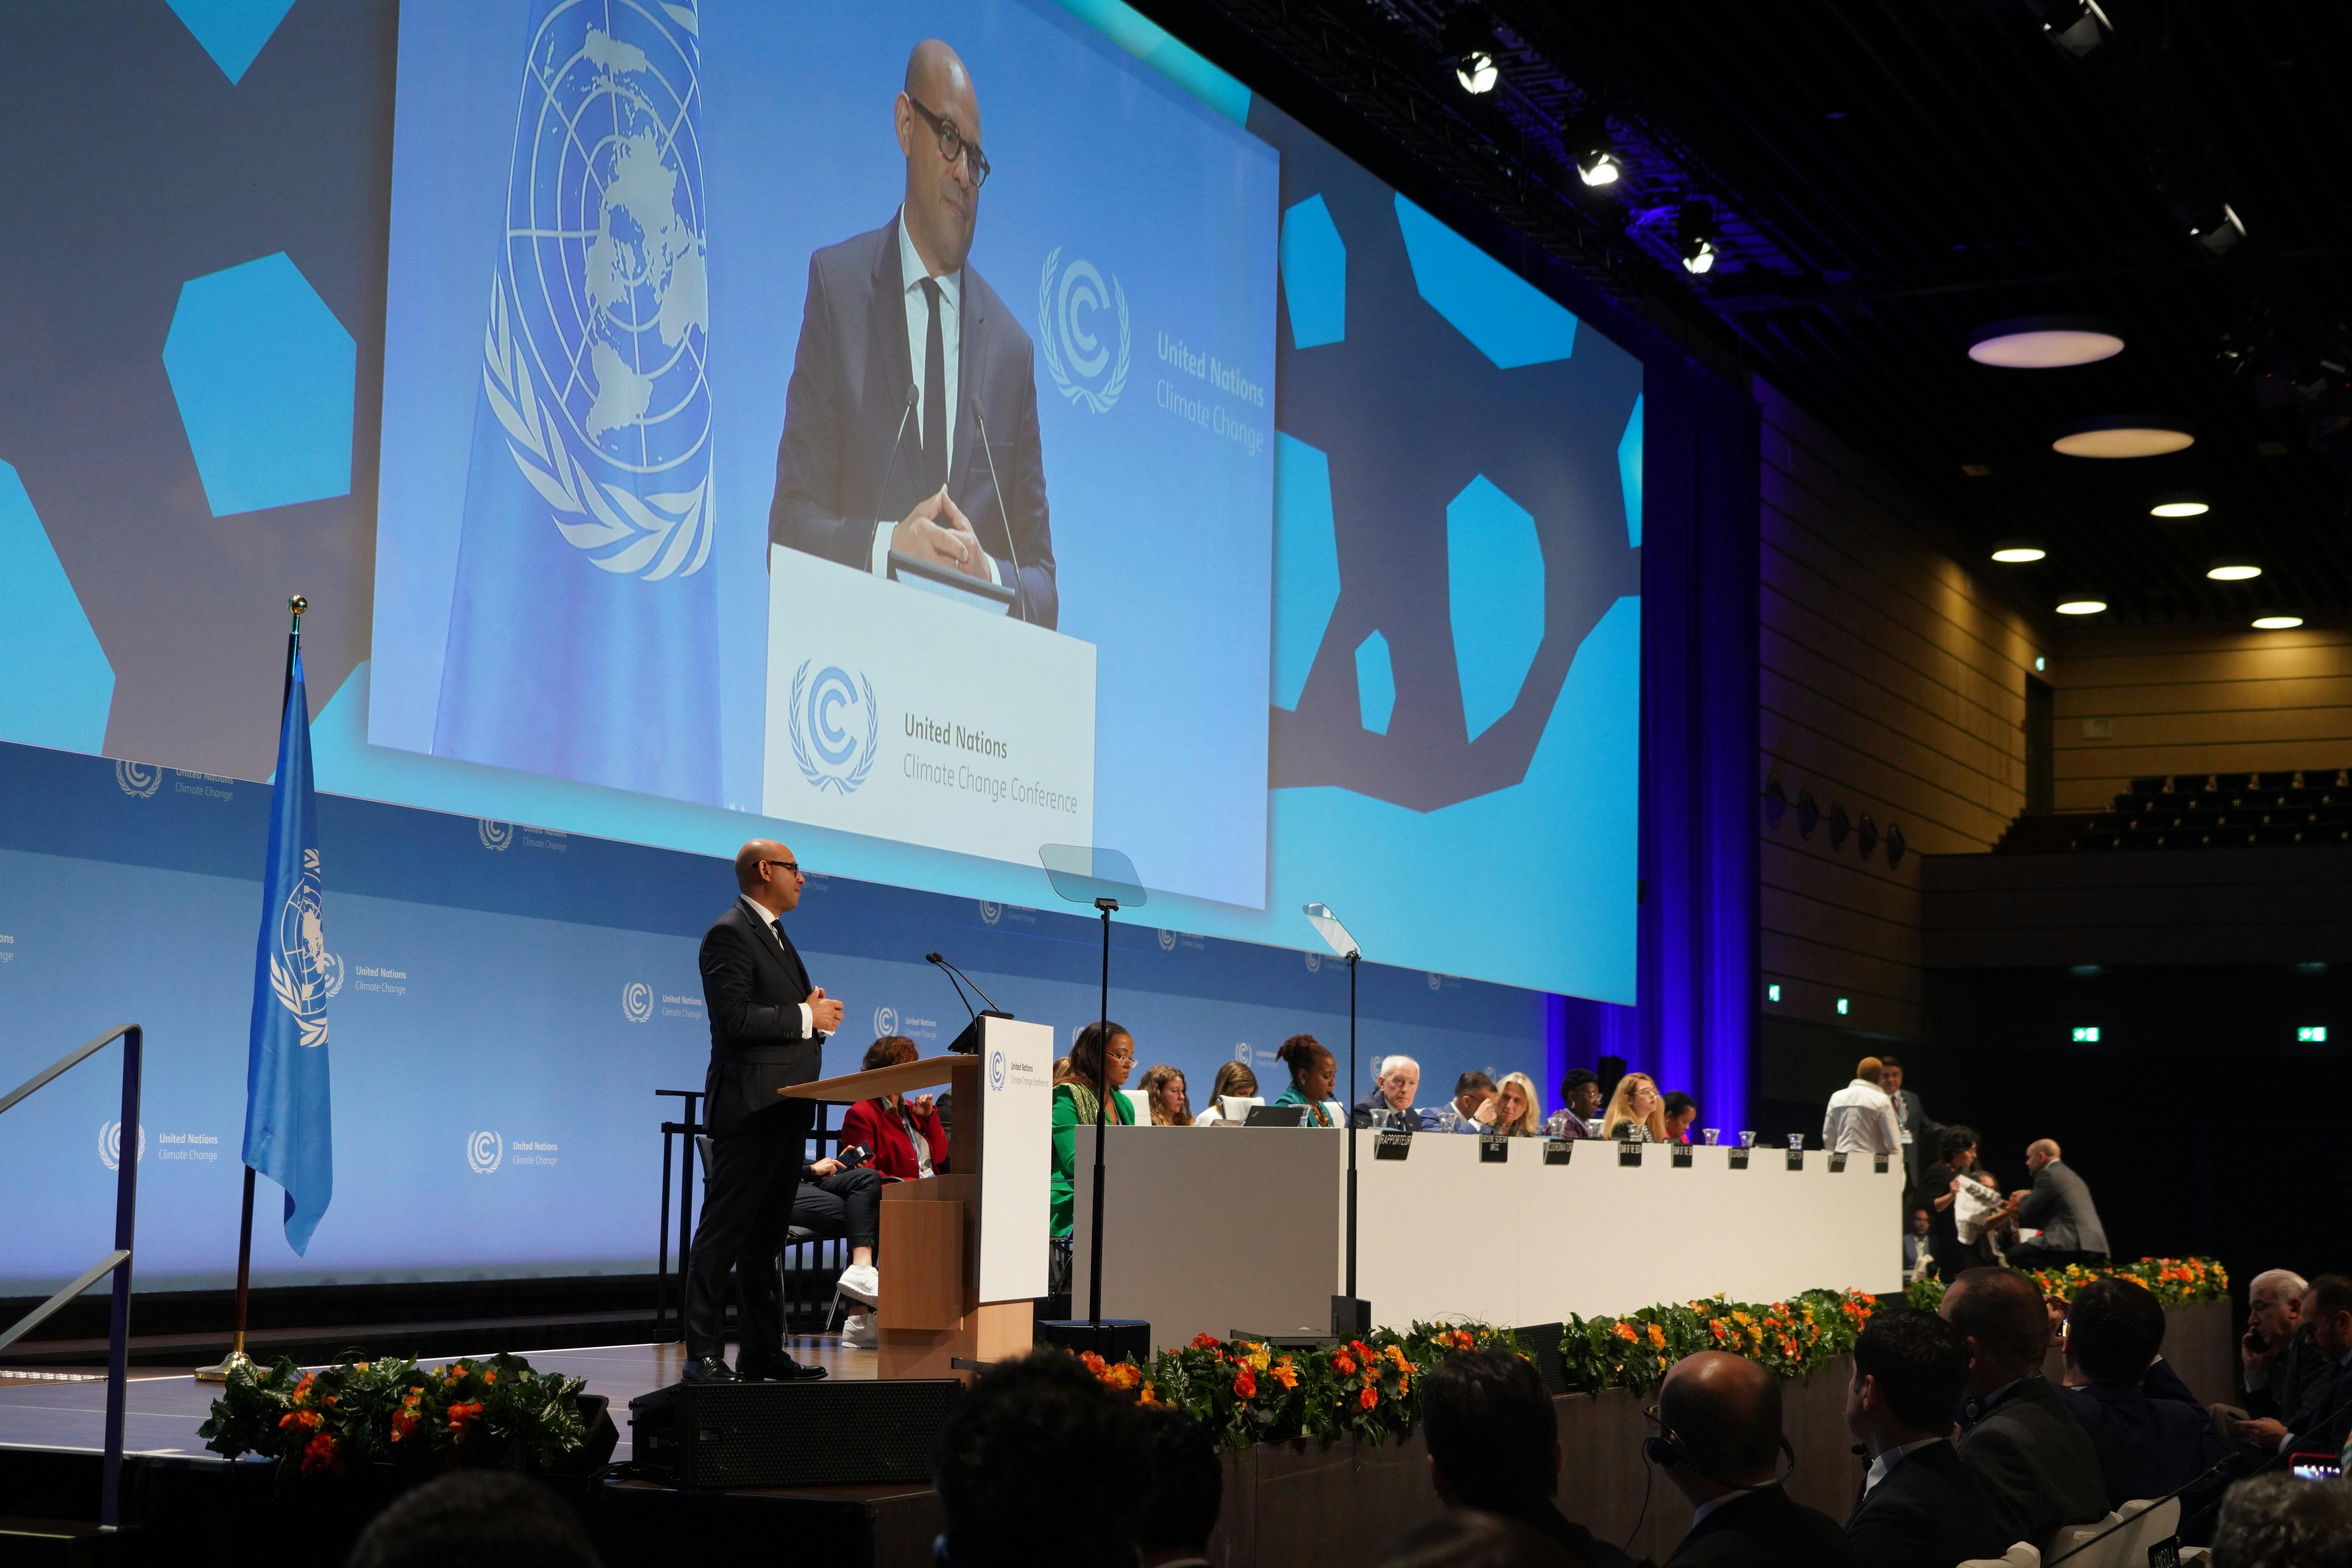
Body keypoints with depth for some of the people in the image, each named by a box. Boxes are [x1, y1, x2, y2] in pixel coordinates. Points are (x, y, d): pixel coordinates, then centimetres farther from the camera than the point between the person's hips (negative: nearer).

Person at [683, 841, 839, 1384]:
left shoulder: (775, 935, 20)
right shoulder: (729, 933, -10)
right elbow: (734, 1018, -20)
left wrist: (816, 1011, 3)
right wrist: (807, 1017, -14)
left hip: (786, 1110, 10)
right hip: (749, 1109, -10)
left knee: (767, 1238, 12)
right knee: (724, 1235, -6)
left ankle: (763, 1353, 16)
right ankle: (704, 1354, -3)